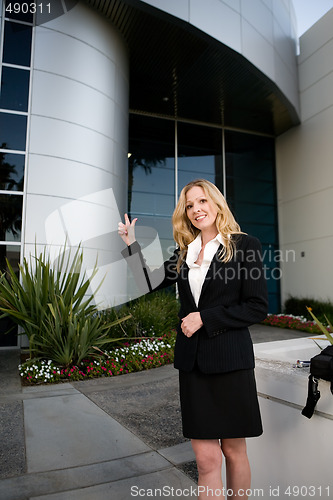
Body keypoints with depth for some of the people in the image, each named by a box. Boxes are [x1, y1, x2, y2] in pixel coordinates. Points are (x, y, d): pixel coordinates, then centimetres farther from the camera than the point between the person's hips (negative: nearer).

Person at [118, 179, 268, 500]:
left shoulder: (244, 246, -3)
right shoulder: (185, 252, 10)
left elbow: (257, 307, -7)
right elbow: (151, 282, 15)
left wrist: (205, 318, -13)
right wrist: (131, 245, 8)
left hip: (230, 360, -3)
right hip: (193, 362, 3)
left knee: (234, 450, 14)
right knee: (206, 457, 6)